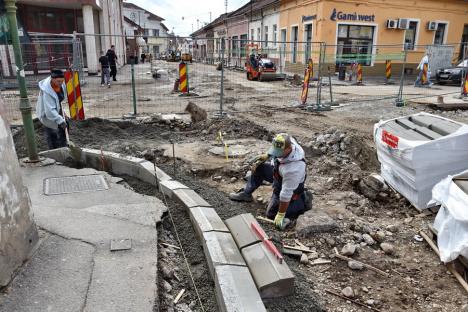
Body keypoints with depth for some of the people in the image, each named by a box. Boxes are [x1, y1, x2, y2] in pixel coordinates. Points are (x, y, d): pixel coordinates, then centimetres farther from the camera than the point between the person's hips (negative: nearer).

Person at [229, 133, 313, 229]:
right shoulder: (286, 142, -25)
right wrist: (267, 156, 2)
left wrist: (280, 215, -25)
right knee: (258, 166, 8)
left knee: (272, 214, 2)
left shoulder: (293, 168, -43)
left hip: (291, 187, -8)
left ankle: (303, 201, 6)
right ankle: (246, 194, 23)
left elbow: (286, 194, -34)